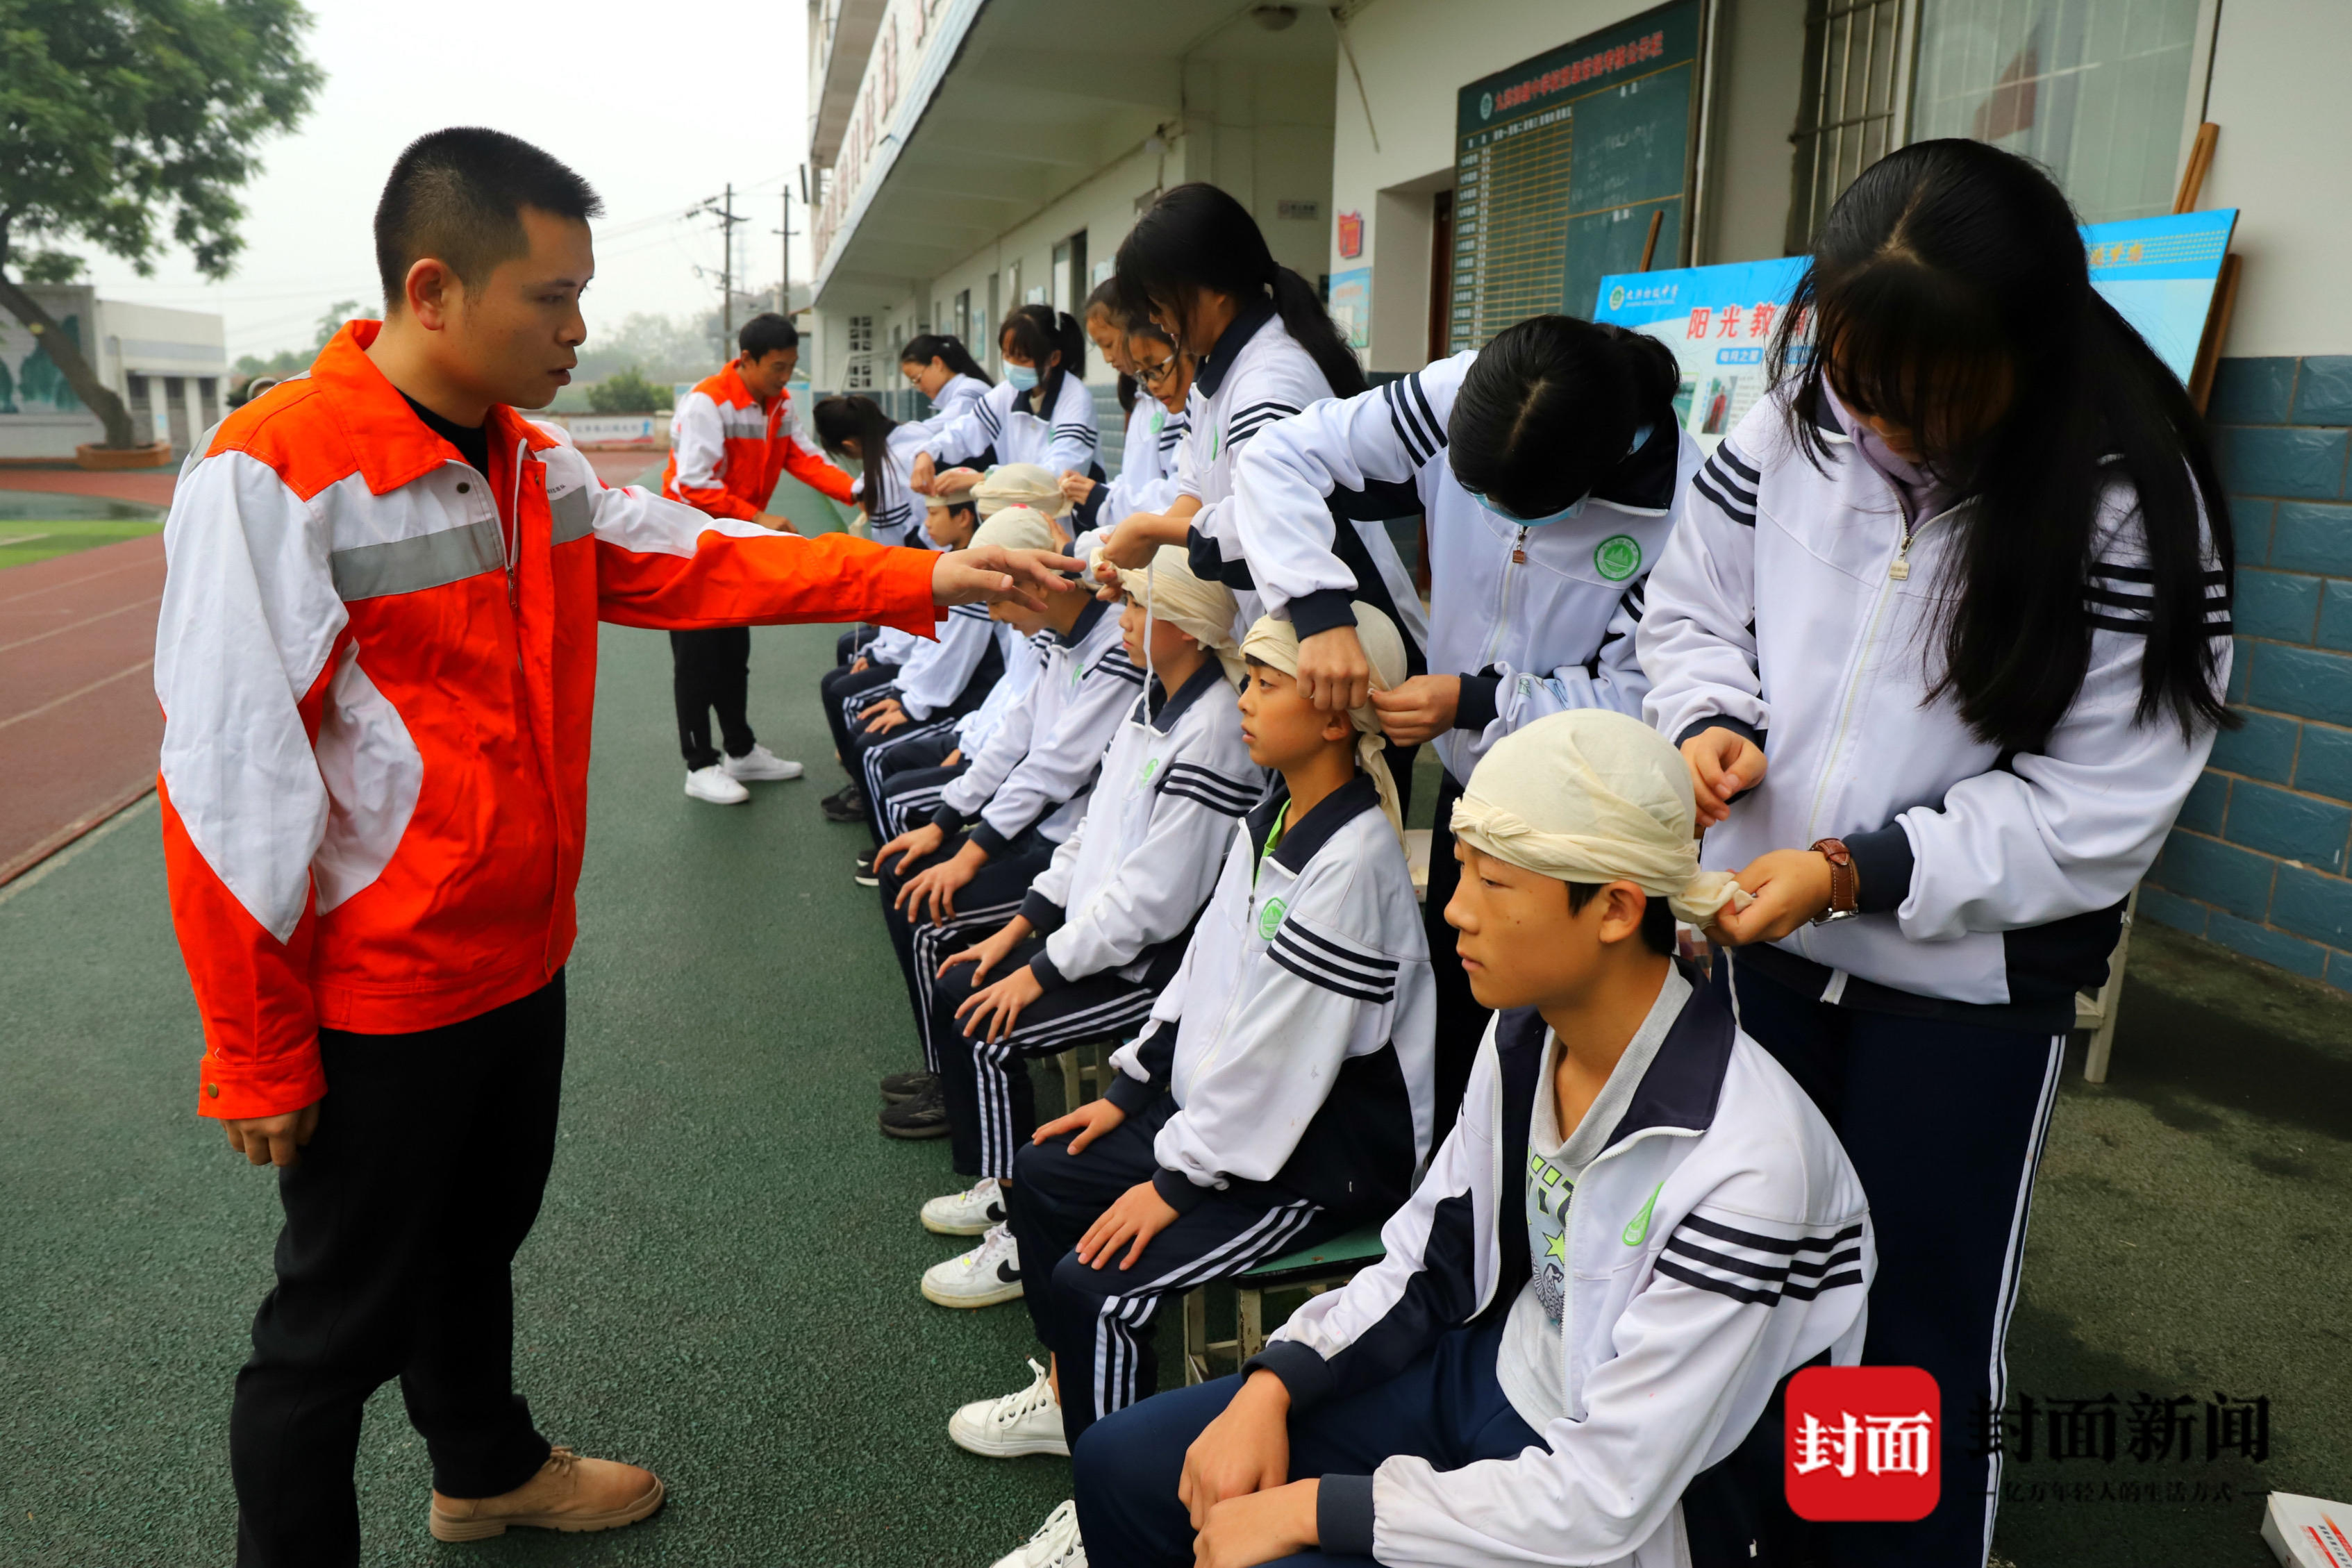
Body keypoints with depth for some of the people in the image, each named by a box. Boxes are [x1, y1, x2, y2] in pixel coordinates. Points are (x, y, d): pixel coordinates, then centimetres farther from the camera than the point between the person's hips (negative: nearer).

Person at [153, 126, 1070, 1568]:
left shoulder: (534, 463, 4)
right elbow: (229, 784, -21)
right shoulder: (273, 474, -22)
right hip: (375, 1005, -8)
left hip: (520, 963, 8)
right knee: (338, 1323, 11)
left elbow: (695, 562, 4)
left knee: (479, 1241, 27)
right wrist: (258, 1056, -16)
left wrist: (921, 579, -5)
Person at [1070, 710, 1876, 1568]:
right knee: (1118, 1465, 2)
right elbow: (1423, 1266, 5)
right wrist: (1271, 1387, -9)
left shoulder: (1739, 1160, -30)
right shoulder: (1523, 1032, -8)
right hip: (1493, 1376, 7)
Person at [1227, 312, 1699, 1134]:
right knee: (1447, 1021, 20)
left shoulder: (1682, 502, -27)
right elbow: (1280, 454, -17)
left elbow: (1641, 695, -20)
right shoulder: (1454, 397, -19)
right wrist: (1319, 608, -31)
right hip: (1469, 785, 4)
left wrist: (1478, 705, -29)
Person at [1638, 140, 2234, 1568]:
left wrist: (1861, 868, -25)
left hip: (1976, 976, -4)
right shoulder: (1788, 435, -8)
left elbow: (2100, 808, -18)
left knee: (1926, 1314, 9)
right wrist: (1716, 718, -16)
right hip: (1765, 932, 5)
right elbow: (1693, 610, 5)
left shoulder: (2133, 508, -18)